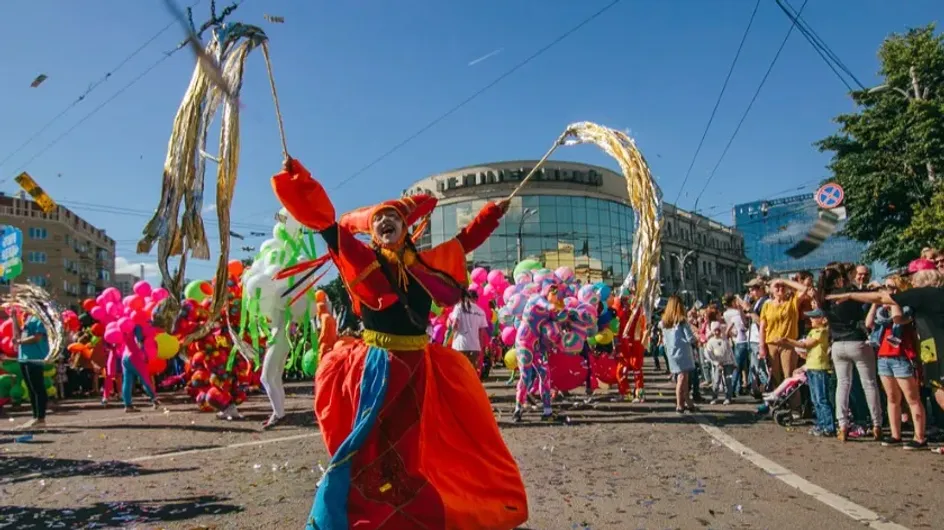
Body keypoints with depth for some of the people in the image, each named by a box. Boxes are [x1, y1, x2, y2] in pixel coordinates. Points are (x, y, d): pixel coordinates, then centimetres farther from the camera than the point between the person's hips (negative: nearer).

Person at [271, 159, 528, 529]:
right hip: (376, 367, -4)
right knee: (371, 447, 1)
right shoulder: (359, 258, -2)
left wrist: (493, 213, 28)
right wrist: (296, 174, -8)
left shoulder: (425, 263, 7)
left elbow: (463, 241, 22)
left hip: (419, 365, 4)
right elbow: (323, 220, -5)